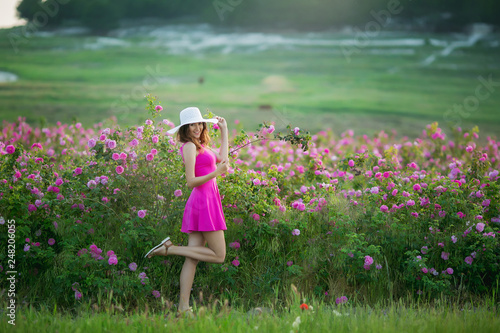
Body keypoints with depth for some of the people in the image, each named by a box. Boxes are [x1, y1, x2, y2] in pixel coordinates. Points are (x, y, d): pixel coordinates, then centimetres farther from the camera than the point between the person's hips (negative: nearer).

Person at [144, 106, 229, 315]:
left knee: (193, 258, 4)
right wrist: (216, 173, -22)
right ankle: (170, 248, -5)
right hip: (203, 201, -9)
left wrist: (224, 132, 30)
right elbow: (191, 181, -15)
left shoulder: (200, 146, 18)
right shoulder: (190, 146, -10)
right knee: (218, 255, -4)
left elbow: (222, 159, 26)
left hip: (208, 201, 9)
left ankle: (183, 307, 1)